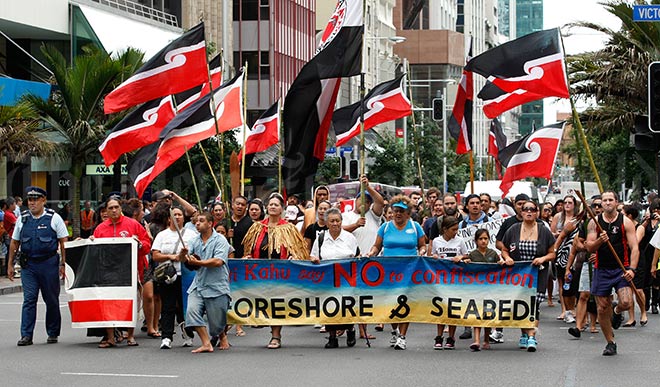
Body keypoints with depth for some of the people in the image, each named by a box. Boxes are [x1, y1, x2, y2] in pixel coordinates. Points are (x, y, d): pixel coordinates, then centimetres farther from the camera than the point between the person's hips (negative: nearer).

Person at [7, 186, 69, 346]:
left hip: (49, 264, -2)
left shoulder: (54, 218, -1)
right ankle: (26, 335, -6)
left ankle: (53, 333, 18)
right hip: (28, 265, 2)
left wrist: (63, 264, -8)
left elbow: (64, 242, -1)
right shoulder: (22, 219, 8)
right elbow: (14, 243, 15)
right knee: (29, 299, -5)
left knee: (52, 300, 6)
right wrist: (10, 264, 12)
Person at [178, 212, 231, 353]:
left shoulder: (220, 240, -6)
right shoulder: (195, 241, 12)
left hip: (216, 287, -5)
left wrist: (197, 262, -15)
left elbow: (218, 261, -19)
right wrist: (183, 254, -16)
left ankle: (222, 337, 35)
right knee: (192, 310, -19)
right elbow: (182, 259, 8)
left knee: (216, 322, 2)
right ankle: (206, 344, -16)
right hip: (198, 285, 5)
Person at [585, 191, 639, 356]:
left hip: (622, 269, -2)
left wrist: (631, 269, -18)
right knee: (602, 309, 2)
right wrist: (599, 240, -21)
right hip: (602, 270, 2)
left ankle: (616, 311, 16)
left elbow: (634, 248, -5)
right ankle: (610, 343, 19)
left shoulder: (625, 222, 0)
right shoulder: (594, 222, 4)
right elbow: (589, 247, 0)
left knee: (626, 302, -21)